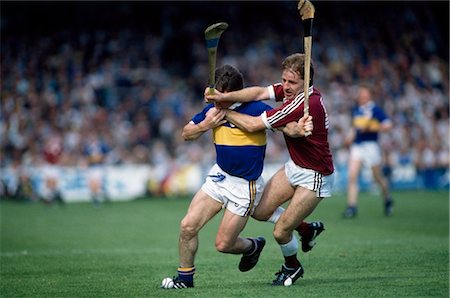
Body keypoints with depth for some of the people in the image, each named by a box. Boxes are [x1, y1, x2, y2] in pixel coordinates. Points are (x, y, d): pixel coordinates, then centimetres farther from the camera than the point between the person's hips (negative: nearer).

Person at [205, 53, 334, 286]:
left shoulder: (303, 103, -31)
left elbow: (253, 125, -28)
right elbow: (259, 93, -11)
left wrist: (224, 112, -15)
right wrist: (225, 97, -29)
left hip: (314, 177, -9)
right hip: (295, 166, 9)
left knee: (280, 232, -6)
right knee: (260, 212, 8)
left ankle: (292, 267, 25)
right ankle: (307, 229, 29)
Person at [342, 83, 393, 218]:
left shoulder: (375, 110, -7)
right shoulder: (356, 110, 14)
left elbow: (388, 125, -12)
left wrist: (372, 128, -20)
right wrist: (350, 136, 12)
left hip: (370, 145, -5)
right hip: (356, 145, 5)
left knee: (378, 177, 6)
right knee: (352, 176, -10)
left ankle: (388, 200, 31)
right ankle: (352, 206, -11)